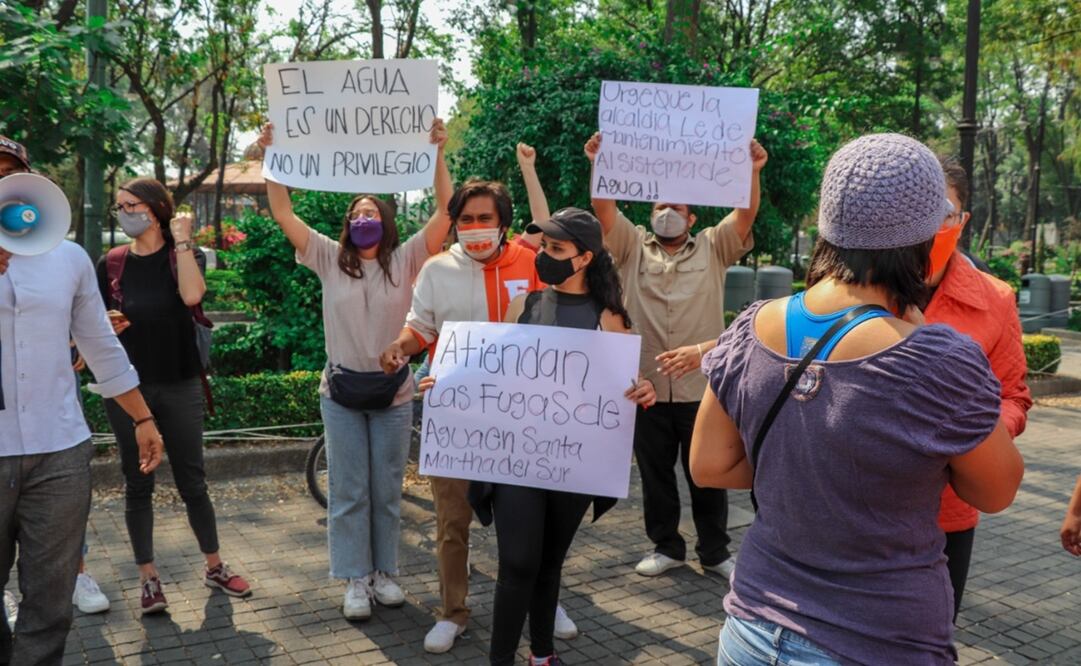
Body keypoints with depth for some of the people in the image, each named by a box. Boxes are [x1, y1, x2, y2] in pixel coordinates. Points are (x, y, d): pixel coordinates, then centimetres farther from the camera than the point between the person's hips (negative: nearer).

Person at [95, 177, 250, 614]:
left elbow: (192, 295, -23)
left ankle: (214, 567, 22)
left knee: (192, 480, 6)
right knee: (138, 483, 7)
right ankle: (148, 578, 17)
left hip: (180, 385, -1)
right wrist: (106, 326, -12)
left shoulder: (185, 256, -1)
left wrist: (181, 239, -17)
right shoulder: (110, 264, 3)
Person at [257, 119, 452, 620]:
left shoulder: (405, 260, -2)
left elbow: (445, 212, -11)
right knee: (347, 492, 6)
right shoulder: (329, 259, 1)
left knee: (387, 491, 10)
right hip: (341, 391, 1)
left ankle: (384, 572, 24)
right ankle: (355, 580, 16)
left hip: (394, 392, 0)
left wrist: (437, 154, -18)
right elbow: (283, 214, -4)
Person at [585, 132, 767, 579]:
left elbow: (746, 214, -7)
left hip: (701, 388, -1)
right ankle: (667, 547, 30)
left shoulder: (713, 249, 7)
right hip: (647, 388, 1)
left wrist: (752, 171, -23)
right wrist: (598, 164, -20)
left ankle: (715, 552, 26)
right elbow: (604, 209, -6)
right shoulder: (633, 247, 8)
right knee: (655, 474, 13)